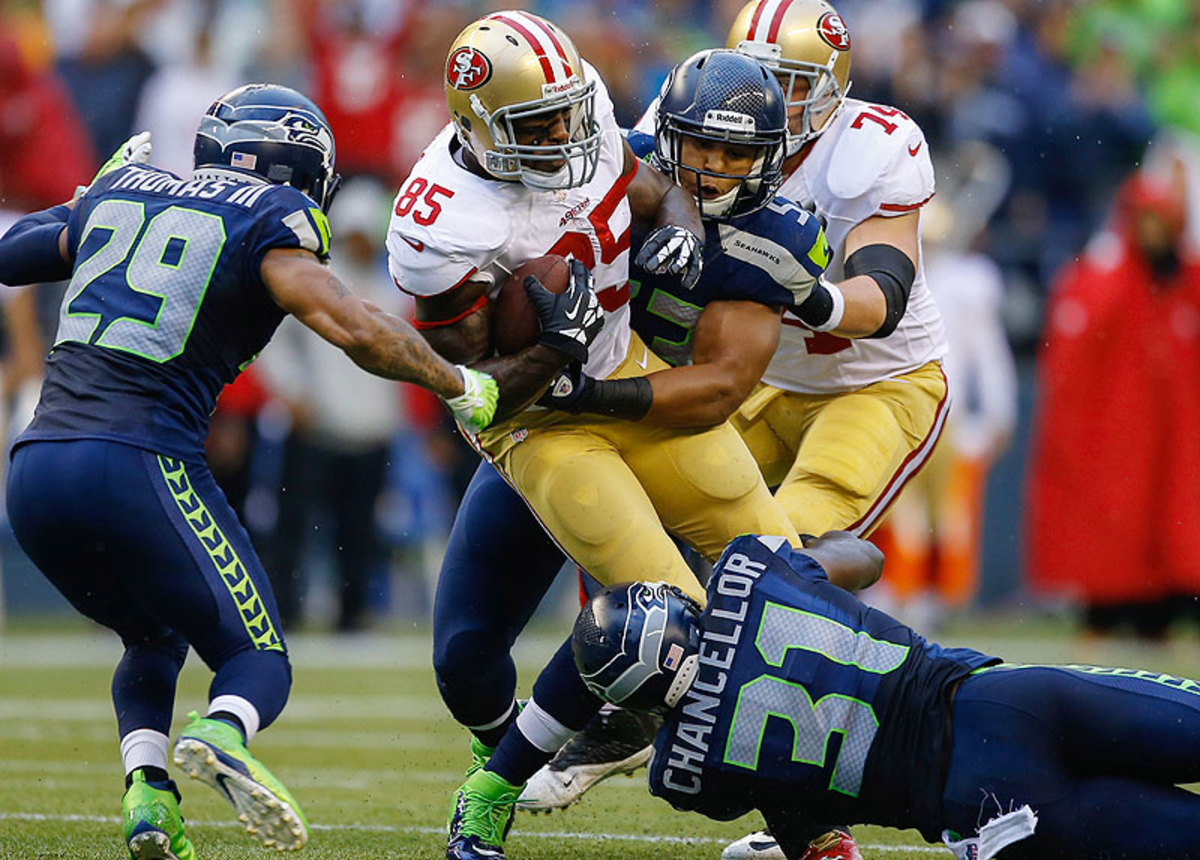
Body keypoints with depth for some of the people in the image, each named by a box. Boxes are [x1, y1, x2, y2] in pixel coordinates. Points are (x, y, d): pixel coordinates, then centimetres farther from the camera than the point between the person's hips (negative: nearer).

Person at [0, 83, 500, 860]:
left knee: (153, 642, 28)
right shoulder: (267, 220, 4)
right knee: (257, 661, 8)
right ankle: (220, 738, -26)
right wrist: (459, 386, 6)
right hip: (138, 467, -5)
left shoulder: (121, 194, 20)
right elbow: (354, 329, -9)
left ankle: (147, 792, 2)